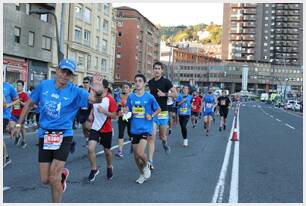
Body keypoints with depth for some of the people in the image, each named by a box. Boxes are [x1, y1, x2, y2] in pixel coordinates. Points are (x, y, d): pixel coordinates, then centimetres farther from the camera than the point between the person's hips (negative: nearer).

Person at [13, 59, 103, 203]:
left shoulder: (75, 92, -7)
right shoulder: (44, 85, 0)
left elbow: (92, 99, -21)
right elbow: (29, 104, 13)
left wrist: (97, 91, -44)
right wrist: (18, 124, 15)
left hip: (64, 136, -3)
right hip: (44, 135, 3)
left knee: (53, 179, -6)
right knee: (45, 180, 5)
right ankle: (62, 174, 39)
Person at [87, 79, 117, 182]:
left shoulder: (110, 100, -14)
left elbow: (114, 116, -13)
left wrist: (104, 111, -27)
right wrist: (91, 114, 4)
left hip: (106, 129, -3)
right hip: (95, 127, 3)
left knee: (107, 150, 13)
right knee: (90, 148, -14)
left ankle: (109, 167, 42)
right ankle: (94, 169, 6)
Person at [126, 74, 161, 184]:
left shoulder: (149, 97, -6)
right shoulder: (130, 97, 2)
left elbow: (158, 109, 6)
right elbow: (128, 111, 12)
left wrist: (151, 116, -11)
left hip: (145, 128, -4)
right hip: (134, 129, 4)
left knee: (140, 153, -18)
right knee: (136, 155, 9)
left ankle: (146, 166, 15)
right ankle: (142, 174, 33)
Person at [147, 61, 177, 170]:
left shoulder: (166, 81, -5)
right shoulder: (150, 82, 8)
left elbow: (175, 94, -7)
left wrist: (164, 94, -19)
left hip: (163, 112, -2)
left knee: (162, 136, 10)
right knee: (151, 137, -7)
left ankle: (165, 143, 48)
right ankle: (150, 161, -6)